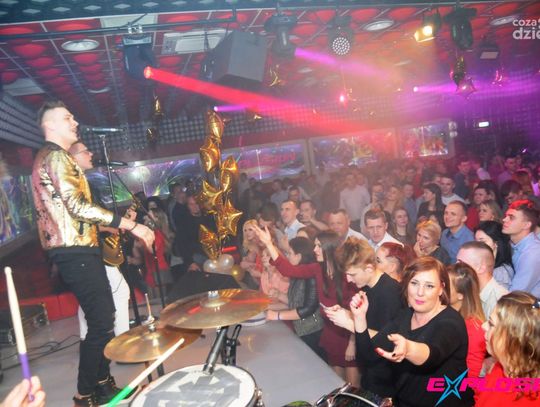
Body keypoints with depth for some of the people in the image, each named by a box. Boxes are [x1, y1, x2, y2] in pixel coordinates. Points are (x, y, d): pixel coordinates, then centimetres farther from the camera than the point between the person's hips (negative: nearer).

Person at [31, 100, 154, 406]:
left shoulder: (47, 157, 23)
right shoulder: (57, 156, -11)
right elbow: (79, 207, -22)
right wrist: (132, 225, -21)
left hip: (74, 249, 11)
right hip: (76, 251, -11)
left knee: (104, 317, 15)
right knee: (102, 322, -6)